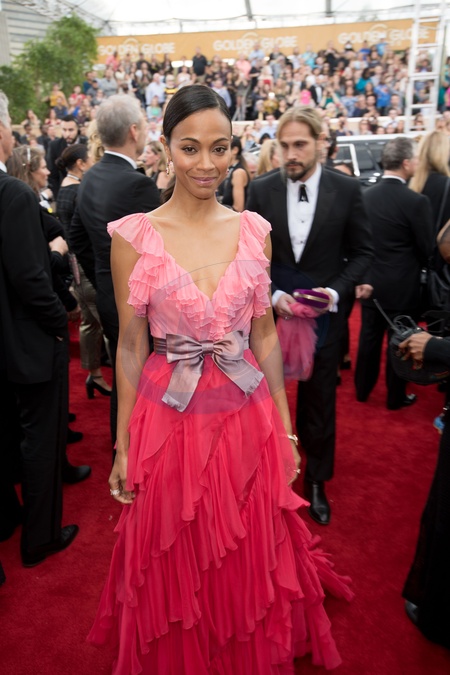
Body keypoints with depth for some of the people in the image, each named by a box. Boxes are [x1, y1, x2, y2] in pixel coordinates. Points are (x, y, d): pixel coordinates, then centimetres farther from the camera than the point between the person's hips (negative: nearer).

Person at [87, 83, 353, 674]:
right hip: (169, 421, -2)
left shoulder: (254, 230, 0)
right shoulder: (134, 235, -8)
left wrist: (285, 427, 6)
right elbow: (131, 345, -3)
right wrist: (123, 446, 0)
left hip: (246, 418, 2)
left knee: (250, 565, 19)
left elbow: (265, 333, 5)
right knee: (176, 572, 18)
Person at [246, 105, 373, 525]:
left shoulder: (347, 190, -6)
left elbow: (362, 251, 1)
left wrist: (335, 291, -14)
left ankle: (316, 481, 33)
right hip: (270, 309, 1)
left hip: (323, 313, 0)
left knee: (319, 401, 12)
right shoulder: (261, 190, -4)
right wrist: (272, 294, -14)